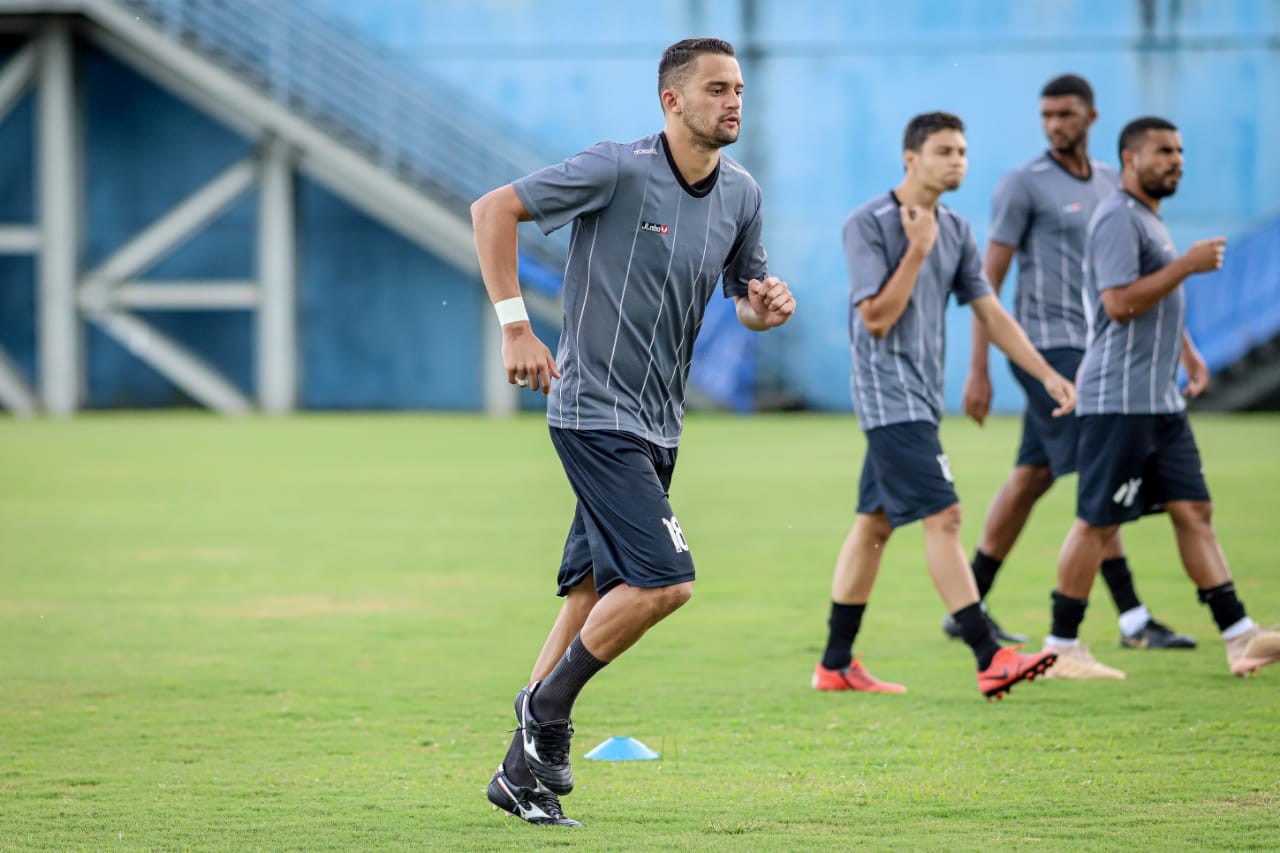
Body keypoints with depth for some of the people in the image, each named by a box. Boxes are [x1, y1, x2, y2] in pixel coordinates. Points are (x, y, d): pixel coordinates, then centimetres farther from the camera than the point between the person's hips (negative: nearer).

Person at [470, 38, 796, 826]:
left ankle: (525, 771, 16)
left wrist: (768, 304, -6)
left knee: (596, 596, 9)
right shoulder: (617, 171, -14)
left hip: (657, 425, 8)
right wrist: (515, 326, -15)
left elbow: (747, 297, 19)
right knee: (666, 579, -17)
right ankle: (548, 710, 0)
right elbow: (494, 210, -11)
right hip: (595, 412, -8)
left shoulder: (740, 194, 7)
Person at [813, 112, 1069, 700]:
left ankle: (835, 665, 17)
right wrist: (918, 250, -18)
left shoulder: (955, 232, 11)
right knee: (942, 517, -14)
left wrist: (1047, 374, 5)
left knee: (875, 522, 12)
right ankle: (989, 660, -18)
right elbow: (876, 317, -16)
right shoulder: (867, 225, -12)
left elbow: (988, 311, 12)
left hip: (921, 397, 8)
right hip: (888, 394, -8)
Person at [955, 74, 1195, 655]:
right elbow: (989, 279, -7)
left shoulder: (1109, 183, 14)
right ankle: (1133, 621, -12)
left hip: (1089, 348, 7)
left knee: (1031, 477, 9)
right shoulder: (1023, 185, -7)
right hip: (1049, 346, -7)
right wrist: (978, 370, -11)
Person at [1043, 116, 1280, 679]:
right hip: (1120, 402, -10)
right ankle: (1060, 648, 2)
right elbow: (1120, 302, -23)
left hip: (1160, 400, 10)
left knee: (1194, 512, 5)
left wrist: (1188, 353, 25)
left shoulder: (1149, 219, 19)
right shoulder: (1119, 219, -13)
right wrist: (1187, 264, -19)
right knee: (1098, 523, -5)